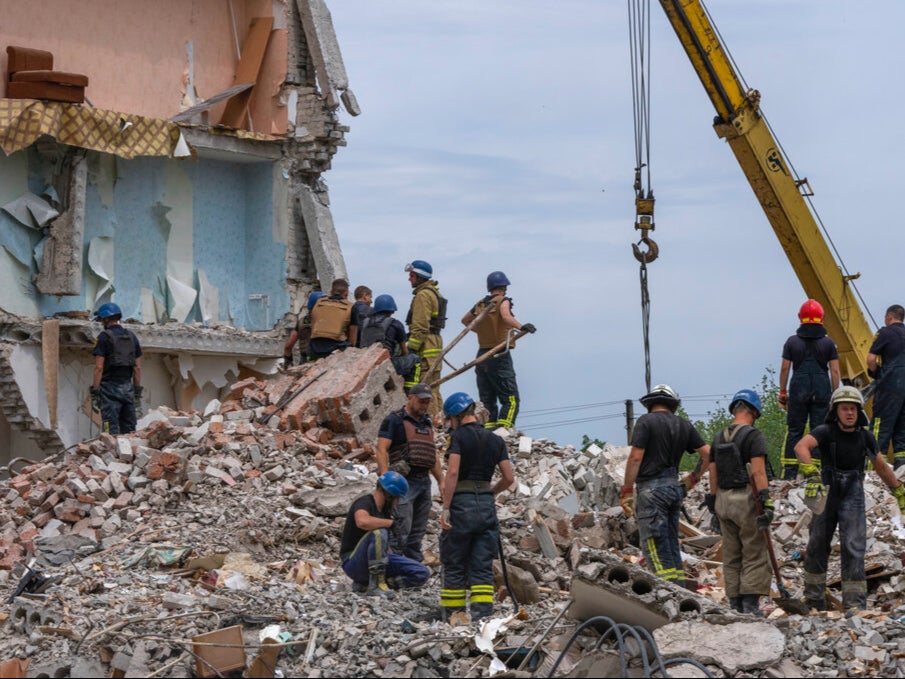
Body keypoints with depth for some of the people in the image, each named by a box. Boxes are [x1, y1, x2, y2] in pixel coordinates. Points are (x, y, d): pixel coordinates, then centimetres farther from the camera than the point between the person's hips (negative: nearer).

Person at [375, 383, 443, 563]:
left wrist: (441, 481, 22)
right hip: (404, 481, -7)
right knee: (402, 529, -13)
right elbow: (381, 450, -10)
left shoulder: (426, 423, 21)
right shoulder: (394, 420, -2)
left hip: (424, 481, 7)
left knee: (418, 532, 8)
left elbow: (433, 454, 28)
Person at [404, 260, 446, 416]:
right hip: (436, 342, 10)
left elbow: (420, 327, -18)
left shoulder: (423, 295, -12)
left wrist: (412, 349, -18)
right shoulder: (435, 292, 20)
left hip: (426, 348, -10)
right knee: (433, 388, 13)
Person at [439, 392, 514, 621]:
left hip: (461, 502, -4)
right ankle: (483, 609, -6)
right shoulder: (495, 441, 9)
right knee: (482, 564, 6)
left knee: (454, 564, 6)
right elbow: (508, 478, 6)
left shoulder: (459, 436, -7)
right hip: (487, 505, 5)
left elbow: (453, 473, -16)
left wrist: (445, 508, -16)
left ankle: (452, 613, 9)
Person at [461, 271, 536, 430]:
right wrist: (521, 327, -42)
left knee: (487, 400, 11)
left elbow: (465, 320, 29)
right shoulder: (503, 301, -5)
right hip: (500, 356, -7)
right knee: (511, 400, -7)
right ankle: (503, 430, -22)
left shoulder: (481, 305, 13)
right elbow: (506, 317, -27)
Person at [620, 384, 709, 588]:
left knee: (654, 544, -7)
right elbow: (707, 453, 10)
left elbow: (635, 457, -12)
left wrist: (627, 491, -10)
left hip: (651, 487, -7)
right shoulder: (684, 425, 12)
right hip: (674, 487, 7)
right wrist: (693, 479, 21)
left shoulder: (646, 422, -6)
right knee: (671, 543, 13)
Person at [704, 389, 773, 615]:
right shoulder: (753, 435, -8)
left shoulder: (718, 438, 12)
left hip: (724, 501, 6)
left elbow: (713, 475, 14)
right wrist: (767, 503, -20)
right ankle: (751, 606, -8)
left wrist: (714, 507, 20)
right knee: (755, 556, -3)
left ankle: (736, 605, 12)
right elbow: (758, 472, -18)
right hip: (747, 499, -6)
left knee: (731, 557, 11)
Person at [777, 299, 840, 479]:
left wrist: (782, 393, 10)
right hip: (822, 391, 0)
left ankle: (789, 472, 0)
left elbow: (785, 368, 2)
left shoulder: (792, 342, 1)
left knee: (794, 430, 4)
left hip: (798, 390, 0)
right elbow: (835, 371, 0)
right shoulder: (828, 343, 1)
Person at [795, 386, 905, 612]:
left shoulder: (865, 437, 0)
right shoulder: (826, 432, -10)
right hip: (826, 497, 0)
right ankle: (814, 600, 26)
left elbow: (881, 467, 15)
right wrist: (812, 475, -46)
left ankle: (855, 604, -10)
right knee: (817, 547, 10)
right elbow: (801, 447, -30)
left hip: (853, 499, 0)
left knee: (853, 549, -10)